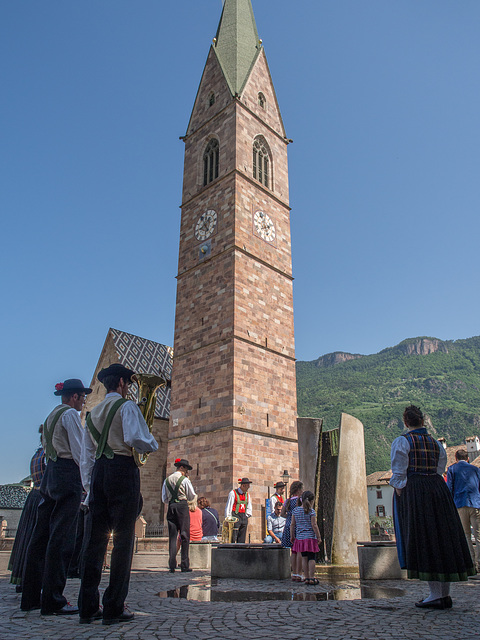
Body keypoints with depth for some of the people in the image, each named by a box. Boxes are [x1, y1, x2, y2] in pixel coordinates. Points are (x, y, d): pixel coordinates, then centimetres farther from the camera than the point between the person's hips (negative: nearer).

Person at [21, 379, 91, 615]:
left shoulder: (51, 416, 20)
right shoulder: (70, 414, -8)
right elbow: (78, 450, -14)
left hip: (51, 472, 10)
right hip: (68, 473, -10)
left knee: (42, 534, 11)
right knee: (62, 536, -8)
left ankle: (31, 596, 18)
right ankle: (52, 600, -5)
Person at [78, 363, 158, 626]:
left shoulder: (93, 412, 20)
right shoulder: (126, 406, -2)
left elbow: (86, 455, 18)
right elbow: (135, 438, -19)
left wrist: (89, 488, 20)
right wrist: (153, 444, 3)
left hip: (98, 471, 7)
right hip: (122, 469, -7)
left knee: (96, 538, 7)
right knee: (123, 539, -2)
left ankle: (88, 607, 11)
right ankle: (114, 608, 0)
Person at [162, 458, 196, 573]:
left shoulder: (167, 480, 12)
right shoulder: (184, 480, -3)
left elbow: (164, 499, 14)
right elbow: (192, 496, 4)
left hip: (171, 507, 5)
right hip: (182, 507, -5)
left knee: (172, 536, 5)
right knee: (185, 535, -1)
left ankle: (172, 565, 2)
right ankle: (184, 565, -2)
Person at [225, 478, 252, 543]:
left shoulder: (247, 494, 13)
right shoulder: (233, 493, -6)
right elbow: (228, 507, -6)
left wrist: (247, 515, 9)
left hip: (244, 518, 6)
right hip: (235, 516, -6)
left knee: (242, 539, 6)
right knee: (233, 538, -10)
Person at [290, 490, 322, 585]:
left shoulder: (295, 510, 5)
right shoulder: (311, 511, -9)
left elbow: (292, 524, 7)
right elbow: (314, 525, -11)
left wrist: (292, 536, 14)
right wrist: (319, 537, -3)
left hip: (300, 537, 4)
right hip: (310, 537, -4)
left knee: (304, 558, 10)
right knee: (311, 558, 3)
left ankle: (306, 578, 13)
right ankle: (312, 578, 4)